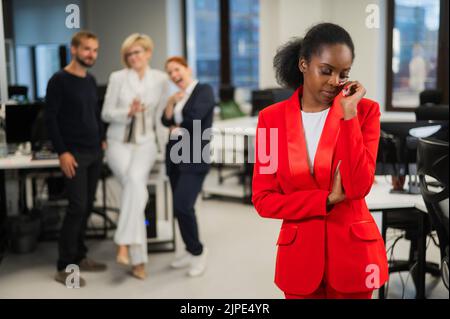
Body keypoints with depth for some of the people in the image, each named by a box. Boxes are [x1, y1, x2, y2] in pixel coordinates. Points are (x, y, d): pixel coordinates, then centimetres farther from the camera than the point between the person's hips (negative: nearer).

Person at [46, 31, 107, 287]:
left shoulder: (91, 81, 12)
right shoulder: (59, 81, -9)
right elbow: (51, 119, -12)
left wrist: (102, 140, 12)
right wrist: (62, 152, -17)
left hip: (95, 153, 7)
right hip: (74, 154, -7)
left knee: (87, 206, 9)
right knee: (77, 207, -9)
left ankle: (79, 256, 19)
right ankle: (65, 267, 0)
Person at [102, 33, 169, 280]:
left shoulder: (161, 79, 5)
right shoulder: (117, 77, -1)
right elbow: (106, 113, 0)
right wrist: (128, 112, -16)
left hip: (145, 143, 1)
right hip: (119, 143, -1)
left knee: (135, 180, -30)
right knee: (136, 186, -25)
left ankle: (124, 243, -22)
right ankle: (137, 259, -22)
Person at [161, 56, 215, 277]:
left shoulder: (204, 90, -5)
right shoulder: (177, 97, 16)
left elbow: (194, 118, -16)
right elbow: (166, 121, 6)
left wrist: (177, 129, 0)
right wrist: (170, 102, -8)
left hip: (194, 158, -7)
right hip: (174, 156, 8)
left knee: (182, 206, -15)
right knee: (180, 207, 9)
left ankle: (198, 250, 4)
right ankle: (191, 251, 22)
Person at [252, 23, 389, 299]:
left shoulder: (365, 110, -6)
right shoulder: (272, 118, -3)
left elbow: (358, 187, -18)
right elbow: (263, 200, -5)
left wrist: (349, 113, -19)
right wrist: (327, 199, -14)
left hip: (353, 251, -1)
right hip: (300, 255, 1)